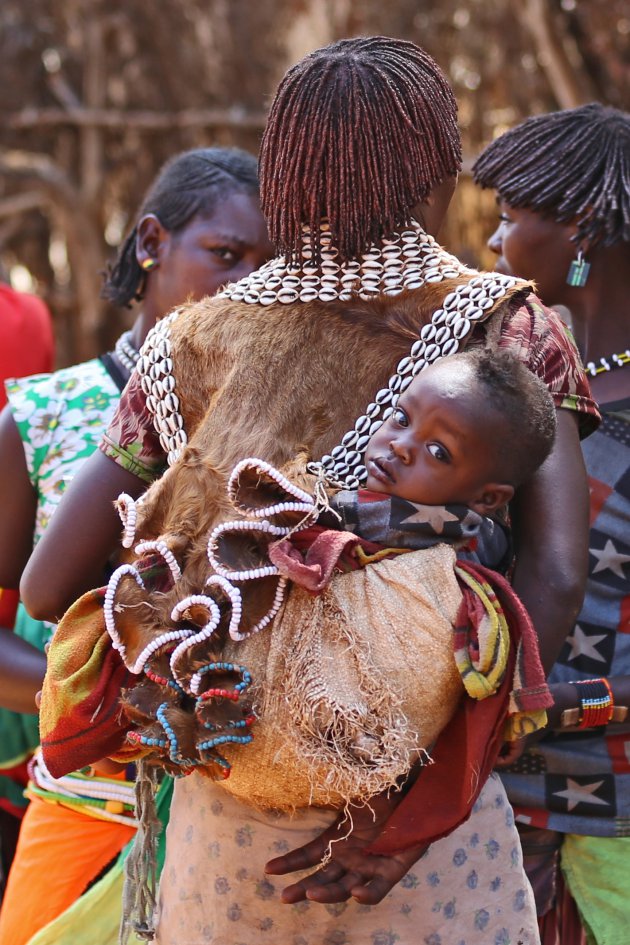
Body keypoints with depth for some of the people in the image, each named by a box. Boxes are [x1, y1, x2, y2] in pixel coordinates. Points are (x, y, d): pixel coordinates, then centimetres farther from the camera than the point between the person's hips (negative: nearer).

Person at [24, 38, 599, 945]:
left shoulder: (196, 343, 1)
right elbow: (554, 575, -17)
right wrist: (425, 795, -17)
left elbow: (50, 584, 1)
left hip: (227, 816, 2)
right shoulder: (504, 325, -5)